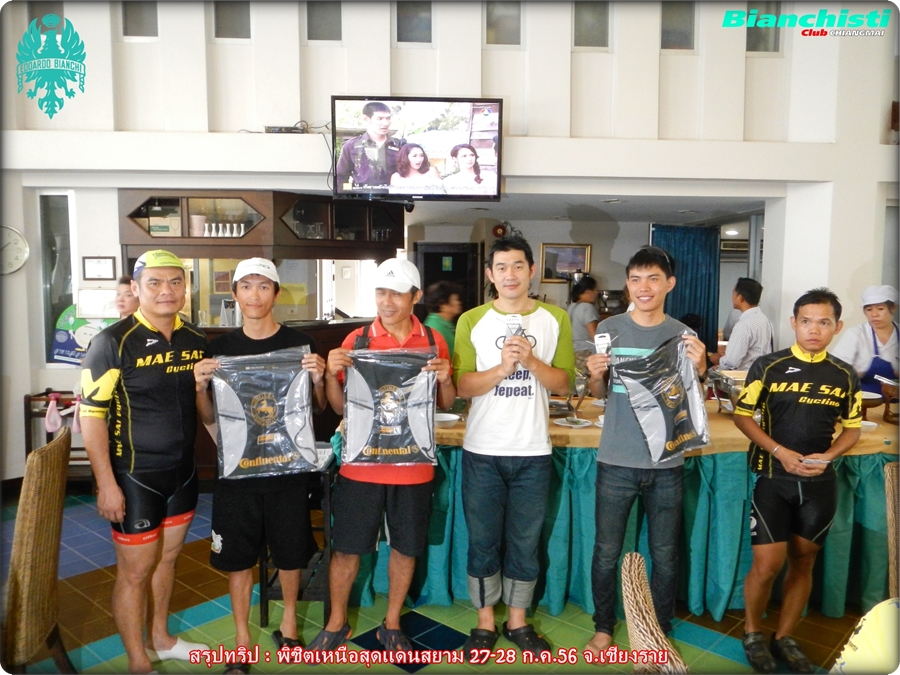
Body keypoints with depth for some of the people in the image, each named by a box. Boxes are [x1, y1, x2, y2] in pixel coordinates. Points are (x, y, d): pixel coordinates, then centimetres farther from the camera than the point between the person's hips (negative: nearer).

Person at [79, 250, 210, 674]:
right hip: (134, 476, -5)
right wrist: (106, 483, -18)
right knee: (134, 570, 6)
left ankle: (160, 638, 40)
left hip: (182, 472, 6)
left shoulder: (196, 341, 3)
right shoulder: (114, 342, -14)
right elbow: (91, 414, -16)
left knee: (167, 557, 20)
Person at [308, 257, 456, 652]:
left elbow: (446, 404, 7)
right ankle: (336, 623, 32)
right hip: (361, 464, -1)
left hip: (413, 465, 1)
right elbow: (340, 407, 3)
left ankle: (391, 624, 34)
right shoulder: (356, 340, -2)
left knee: (406, 547, 13)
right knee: (346, 546, 9)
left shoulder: (433, 341, 1)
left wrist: (444, 379, -13)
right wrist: (331, 374, -15)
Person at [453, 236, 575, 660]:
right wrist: (503, 366, -20)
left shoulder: (555, 319, 2)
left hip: (533, 452, 1)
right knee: (482, 540, 10)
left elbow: (564, 383, -1)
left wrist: (530, 360, -17)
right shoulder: (472, 321, 0)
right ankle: (485, 623, 29)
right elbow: (463, 386, -5)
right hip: (482, 451, 0)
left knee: (525, 541, 12)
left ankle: (517, 621, 32)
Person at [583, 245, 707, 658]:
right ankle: (603, 627, 29)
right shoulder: (609, 329, 0)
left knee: (665, 555, 12)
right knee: (607, 551, 10)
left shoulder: (684, 336, 0)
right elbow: (599, 394, 8)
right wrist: (595, 376, -14)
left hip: (666, 464, 1)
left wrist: (698, 370, -16)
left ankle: (661, 632, 31)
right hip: (616, 462, 0)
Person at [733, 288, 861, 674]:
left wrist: (828, 456, -9)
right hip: (774, 479, -3)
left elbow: (852, 428, 10)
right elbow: (742, 416, -4)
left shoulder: (845, 376, 3)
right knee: (767, 565, -5)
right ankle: (752, 633, 20)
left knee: (803, 562, 12)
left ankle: (784, 637, 30)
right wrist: (780, 451, -16)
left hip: (820, 484, 3)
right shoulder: (768, 366, -6)